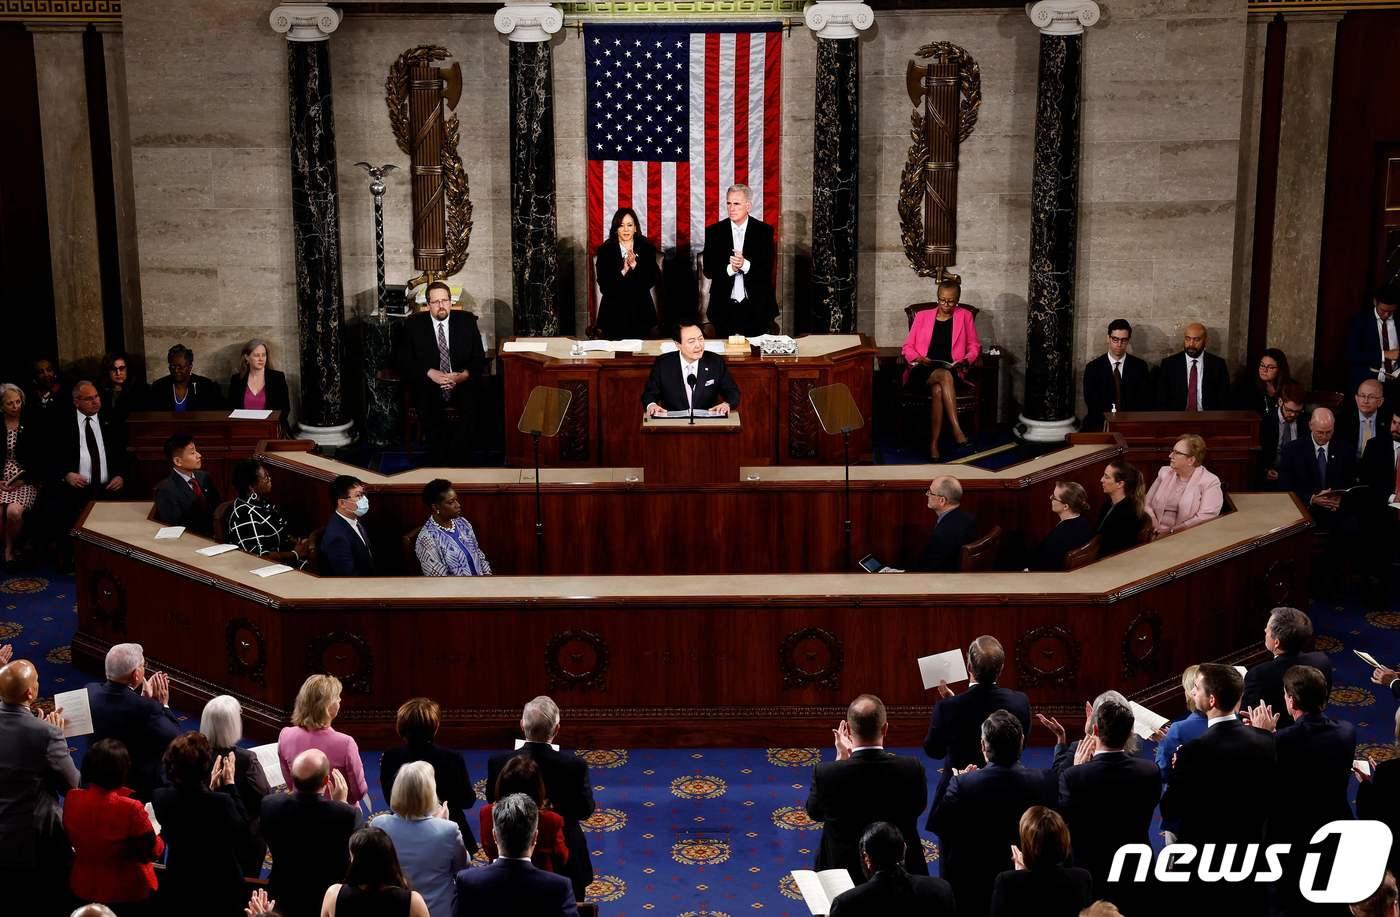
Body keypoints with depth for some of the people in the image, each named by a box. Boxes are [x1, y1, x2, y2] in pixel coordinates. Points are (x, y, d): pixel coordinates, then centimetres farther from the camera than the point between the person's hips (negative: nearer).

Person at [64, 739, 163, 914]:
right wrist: (159, 838, 7)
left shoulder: (72, 800, -15)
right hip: (127, 893, -4)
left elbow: (71, 840, 5)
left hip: (84, 888, 4)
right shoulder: (130, 808, -30)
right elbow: (153, 851, -15)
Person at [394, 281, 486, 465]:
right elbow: (404, 362, 1)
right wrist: (430, 373, -15)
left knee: (470, 405, -32)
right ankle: (440, 461, -22)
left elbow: (479, 359, 6)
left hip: (462, 383, 1)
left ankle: (456, 460, -22)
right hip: (428, 384, -1)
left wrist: (464, 375, -15)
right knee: (428, 406, -34)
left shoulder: (467, 320, 6)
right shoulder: (413, 324, 4)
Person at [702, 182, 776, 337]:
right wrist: (729, 269, -19)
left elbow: (768, 268, -5)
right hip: (724, 308, 1)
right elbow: (708, 270, -1)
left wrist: (745, 265, -23)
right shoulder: (714, 232, 3)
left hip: (756, 308, -1)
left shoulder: (764, 231, 0)